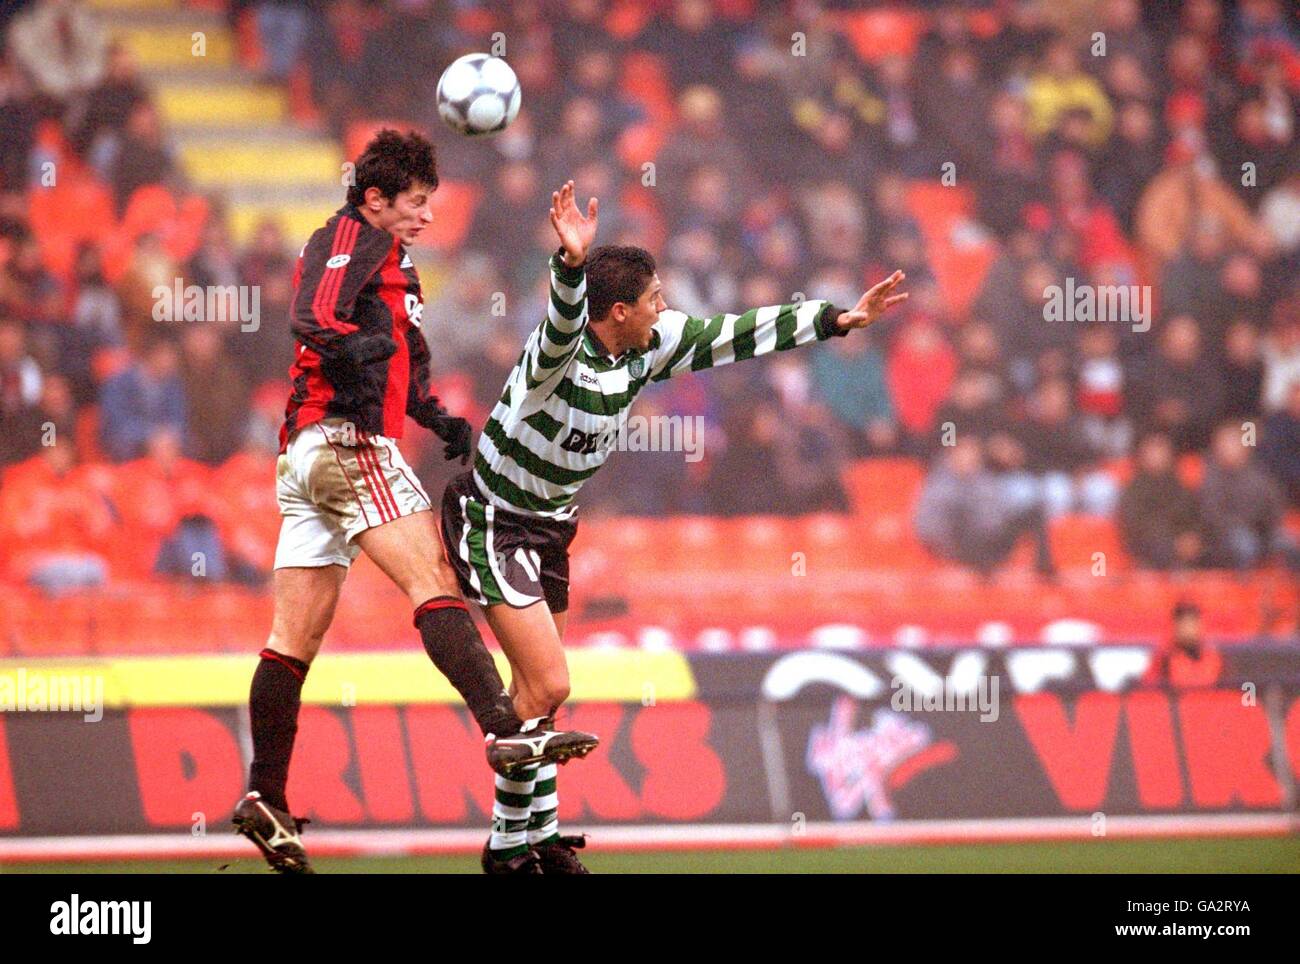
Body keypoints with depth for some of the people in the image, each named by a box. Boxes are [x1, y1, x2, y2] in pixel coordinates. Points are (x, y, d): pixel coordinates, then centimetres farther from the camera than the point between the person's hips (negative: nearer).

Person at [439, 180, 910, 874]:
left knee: (538, 689, 16)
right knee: (547, 685, -14)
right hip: (491, 523, -8)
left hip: (549, 527, 8)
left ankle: (538, 836, 28)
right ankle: (509, 844, -2)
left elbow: (736, 336, 4)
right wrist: (572, 263, -73)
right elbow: (564, 323, -53)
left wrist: (840, 319, 4)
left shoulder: (651, 344, -6)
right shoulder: (561, 354, -29)